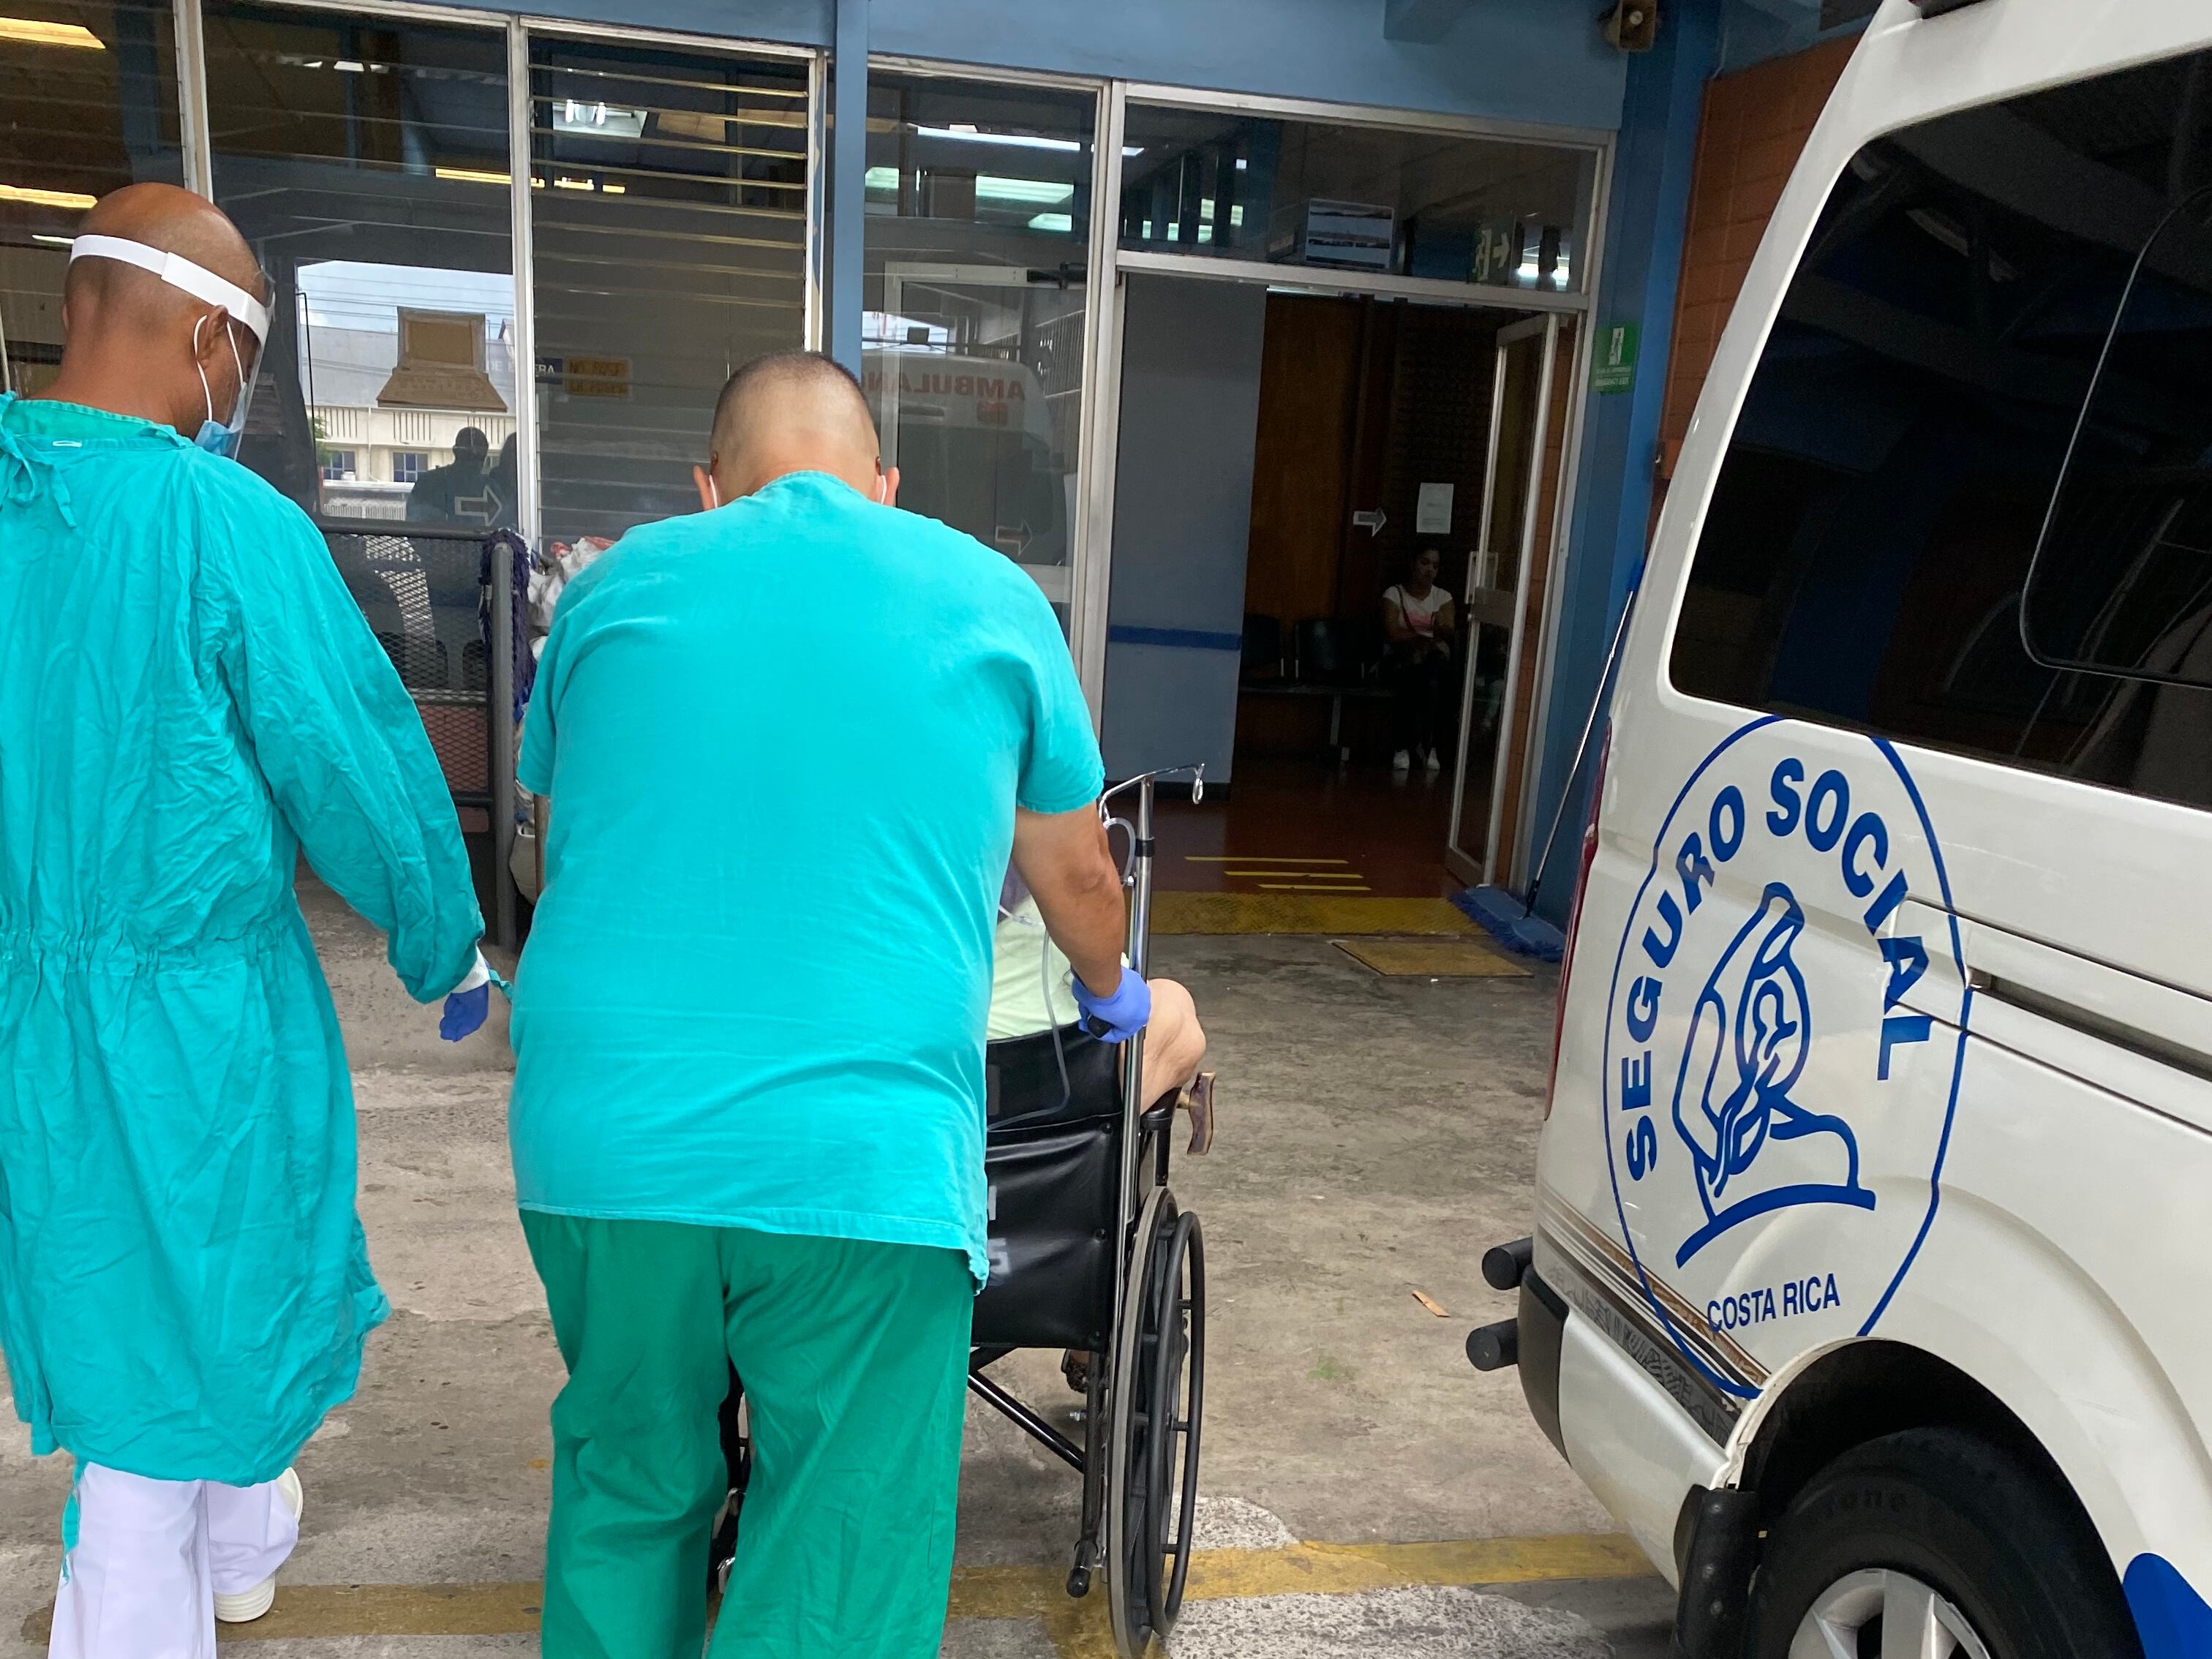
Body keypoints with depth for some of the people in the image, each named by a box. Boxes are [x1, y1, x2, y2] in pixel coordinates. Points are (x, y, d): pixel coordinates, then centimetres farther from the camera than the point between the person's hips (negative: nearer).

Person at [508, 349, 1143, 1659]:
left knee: (626, 1501, 24)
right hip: (865, 1154, -2)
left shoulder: (617, 582, 11)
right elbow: (1077, 879, 19)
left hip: (599, 1143, 3)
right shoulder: (992, 597, 8)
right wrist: (1114, 995, 40)